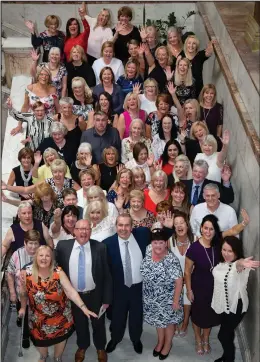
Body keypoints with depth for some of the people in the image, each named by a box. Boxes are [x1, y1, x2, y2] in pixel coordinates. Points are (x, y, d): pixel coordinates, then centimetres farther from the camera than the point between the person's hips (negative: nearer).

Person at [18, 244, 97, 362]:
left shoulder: (58, 272, -22)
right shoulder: (27, 272, -17)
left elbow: (71, 291, -27)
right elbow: (24, 293, 0)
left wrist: (84, 308, -35)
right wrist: (23, 307, 12)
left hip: (60, 315, -1)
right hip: (39, 317, 1)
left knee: (60, 337, 19)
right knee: (40, 339, 21)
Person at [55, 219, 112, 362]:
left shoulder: (100, 247, -15)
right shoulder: (63, 246, -11)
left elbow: (106, 275, -10)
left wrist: (107, 298, -9)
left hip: (95, 295, -1)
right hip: (73, 295, 1)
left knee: (98, 323, 20)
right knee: (79, 324, 23)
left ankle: (100, 347, 47)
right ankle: (82, 347, 50)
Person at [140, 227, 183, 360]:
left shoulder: (171, 260, -29)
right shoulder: (148, 251, -13)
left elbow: (179, 281, -23)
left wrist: (176, 300, -19)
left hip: (167, 298, -5)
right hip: (152, 298, 5)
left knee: (168, 320, 18)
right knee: (157, 319, 25)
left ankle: (168, 343, 43)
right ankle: (160, 341, 49)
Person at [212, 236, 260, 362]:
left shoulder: (239, 264, -26)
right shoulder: (221, 263, -3)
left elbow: (238, 266, -54)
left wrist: (241, 264, -76)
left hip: (235, 306, -7)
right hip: (223, 305, 7)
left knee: (223, 335, 0)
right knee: (227, 333, 23)